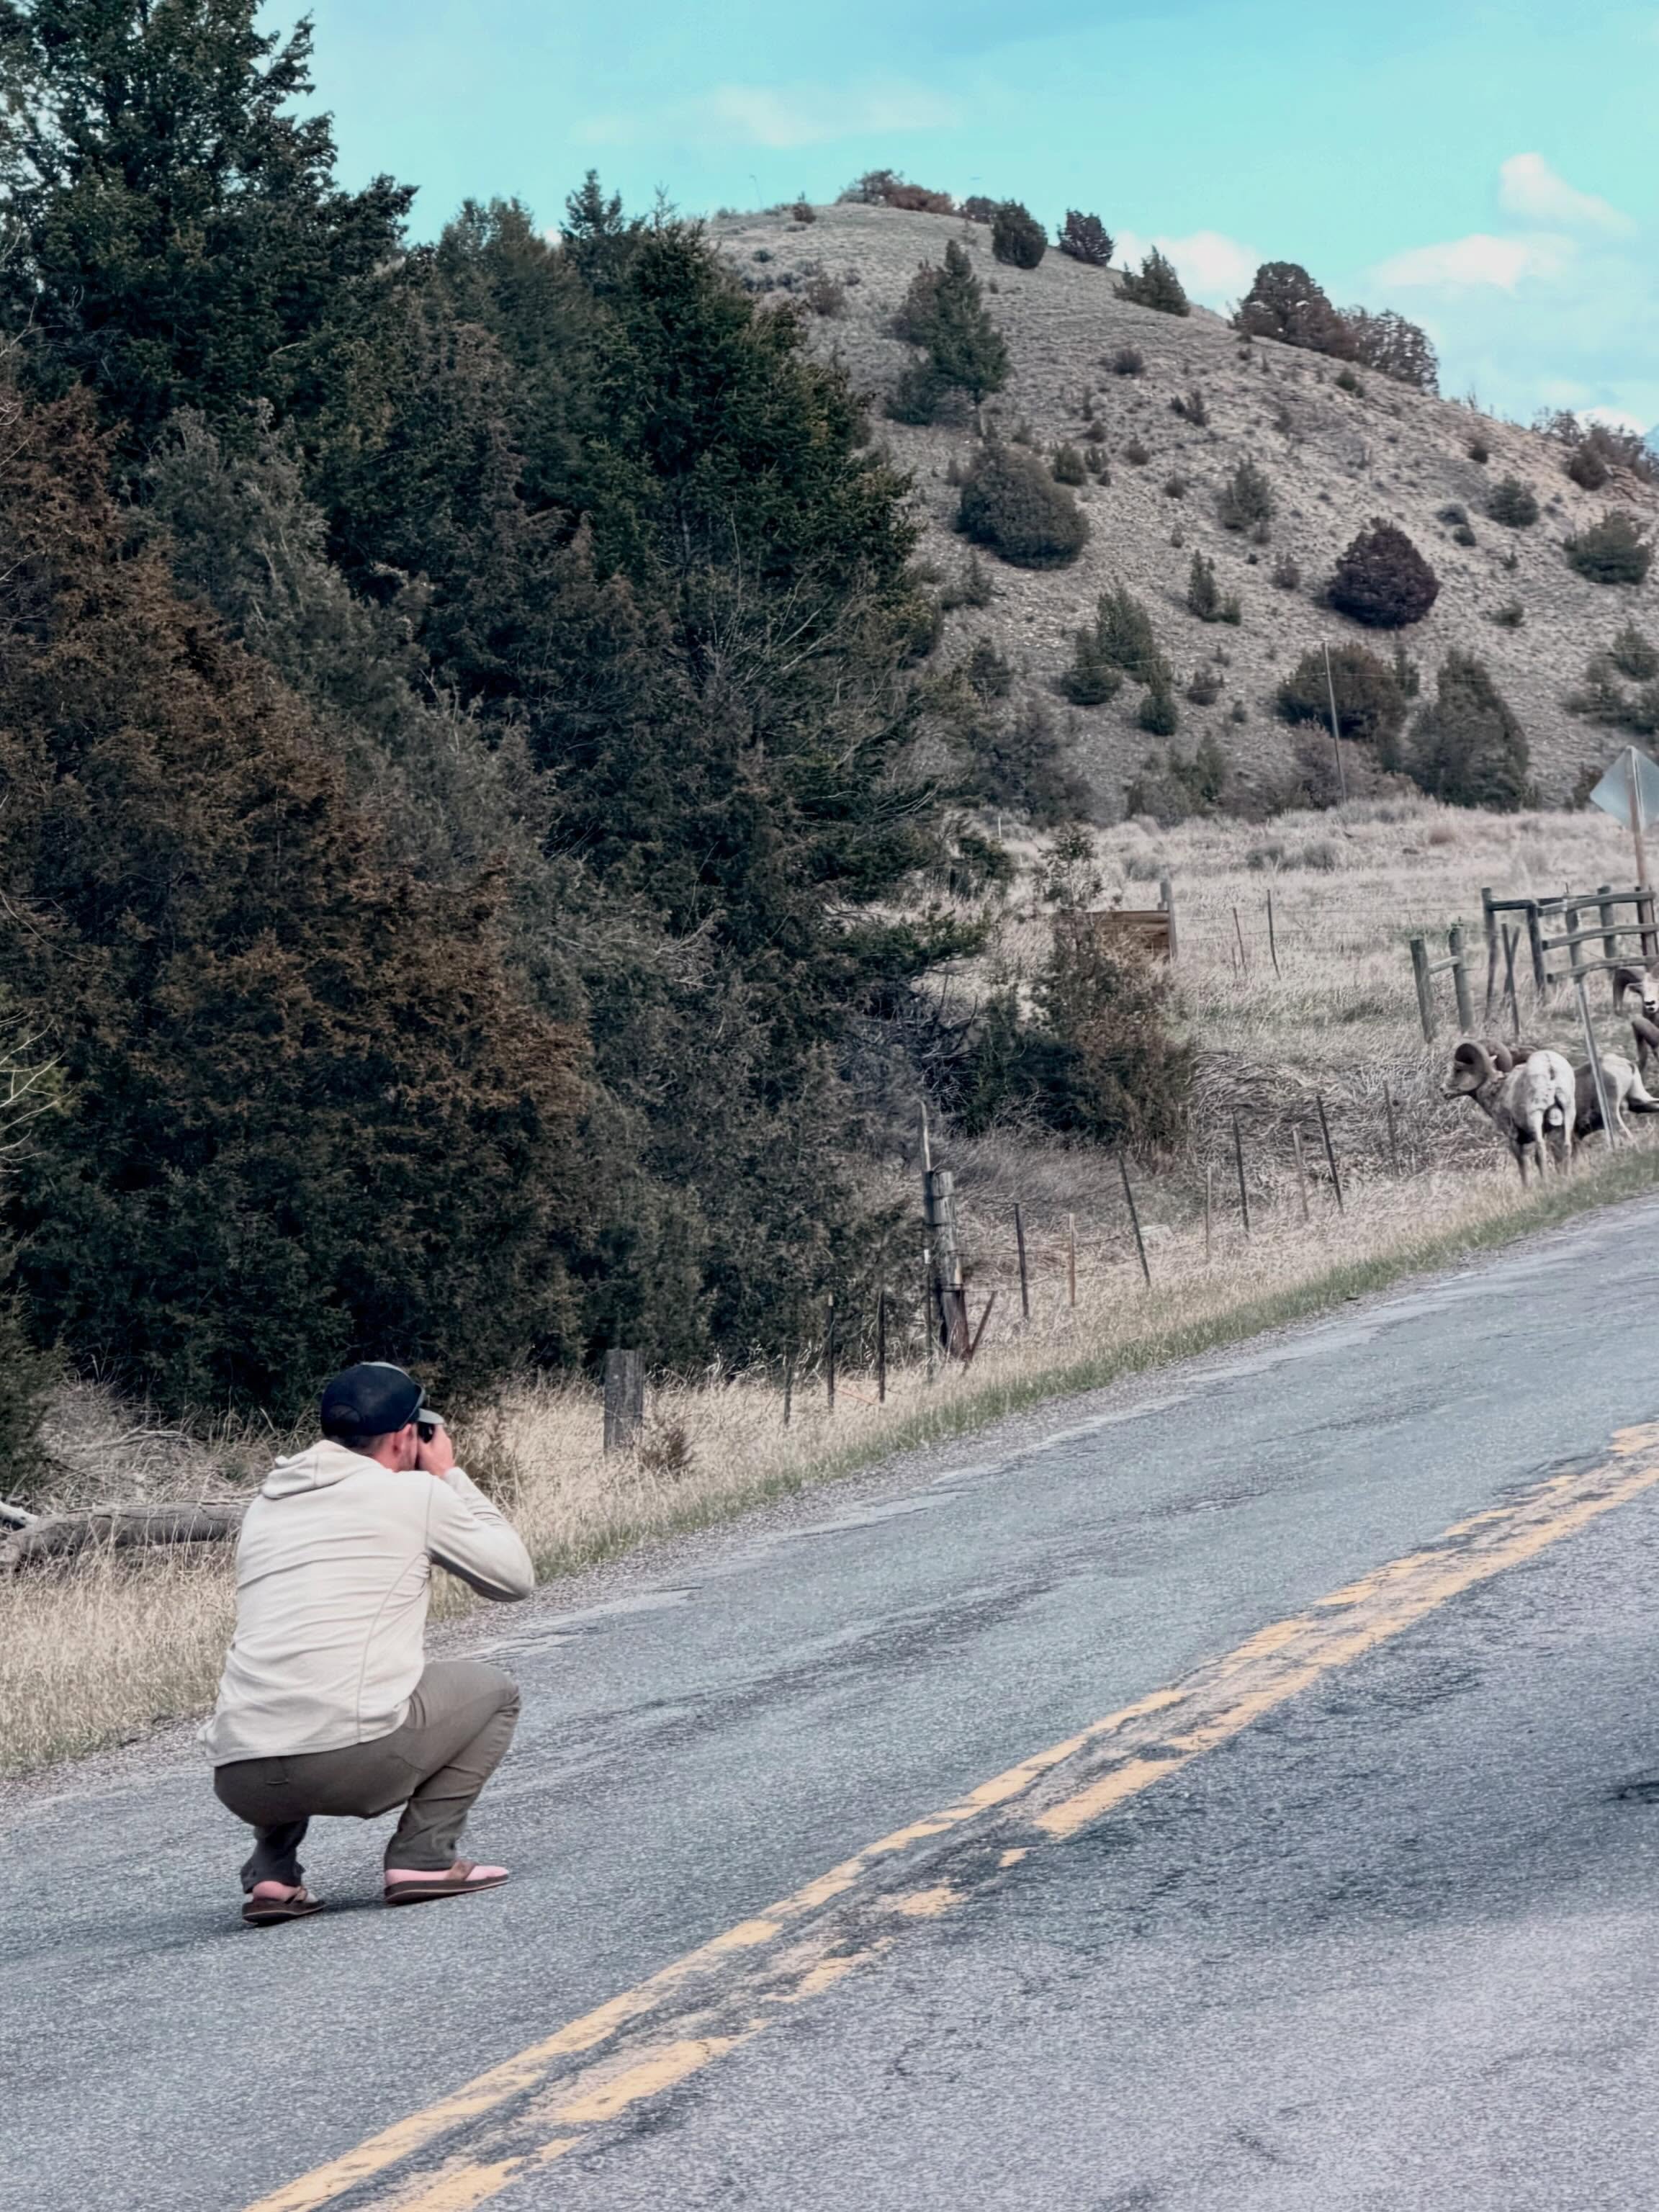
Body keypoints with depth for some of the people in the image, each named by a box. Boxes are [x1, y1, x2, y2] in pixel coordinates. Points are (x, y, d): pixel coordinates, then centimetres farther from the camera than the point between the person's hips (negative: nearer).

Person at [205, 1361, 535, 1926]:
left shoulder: (266, 1506, 22)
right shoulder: (416, 1493, 6)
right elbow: (515, 1576, 18)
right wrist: (450, 1476, 27)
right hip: (356, 1761, -5)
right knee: (492, 1693, 22)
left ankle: (271, 1876, 18)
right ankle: (424, 1857, 8)